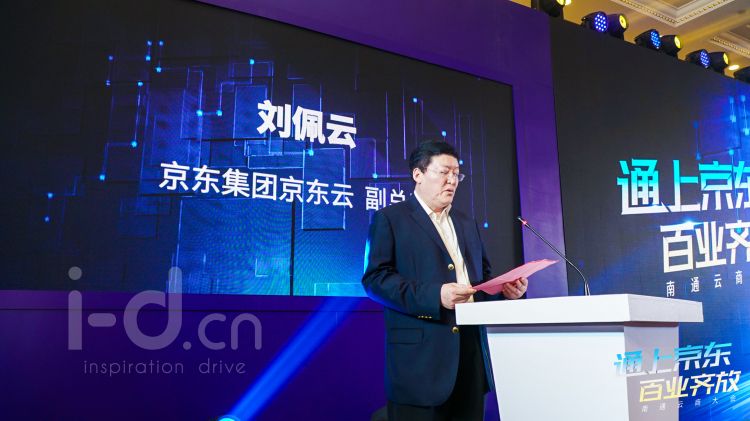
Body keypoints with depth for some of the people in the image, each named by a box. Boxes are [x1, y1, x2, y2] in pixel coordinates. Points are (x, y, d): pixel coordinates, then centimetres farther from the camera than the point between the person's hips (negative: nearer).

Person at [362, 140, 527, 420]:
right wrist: (434, 295, -21)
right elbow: (374, 278, -11)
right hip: (421, 356, -6)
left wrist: (507, 289, 0)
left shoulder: (467, 224, 21)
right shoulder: (389, 218, 0)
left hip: (472, 352, 6)